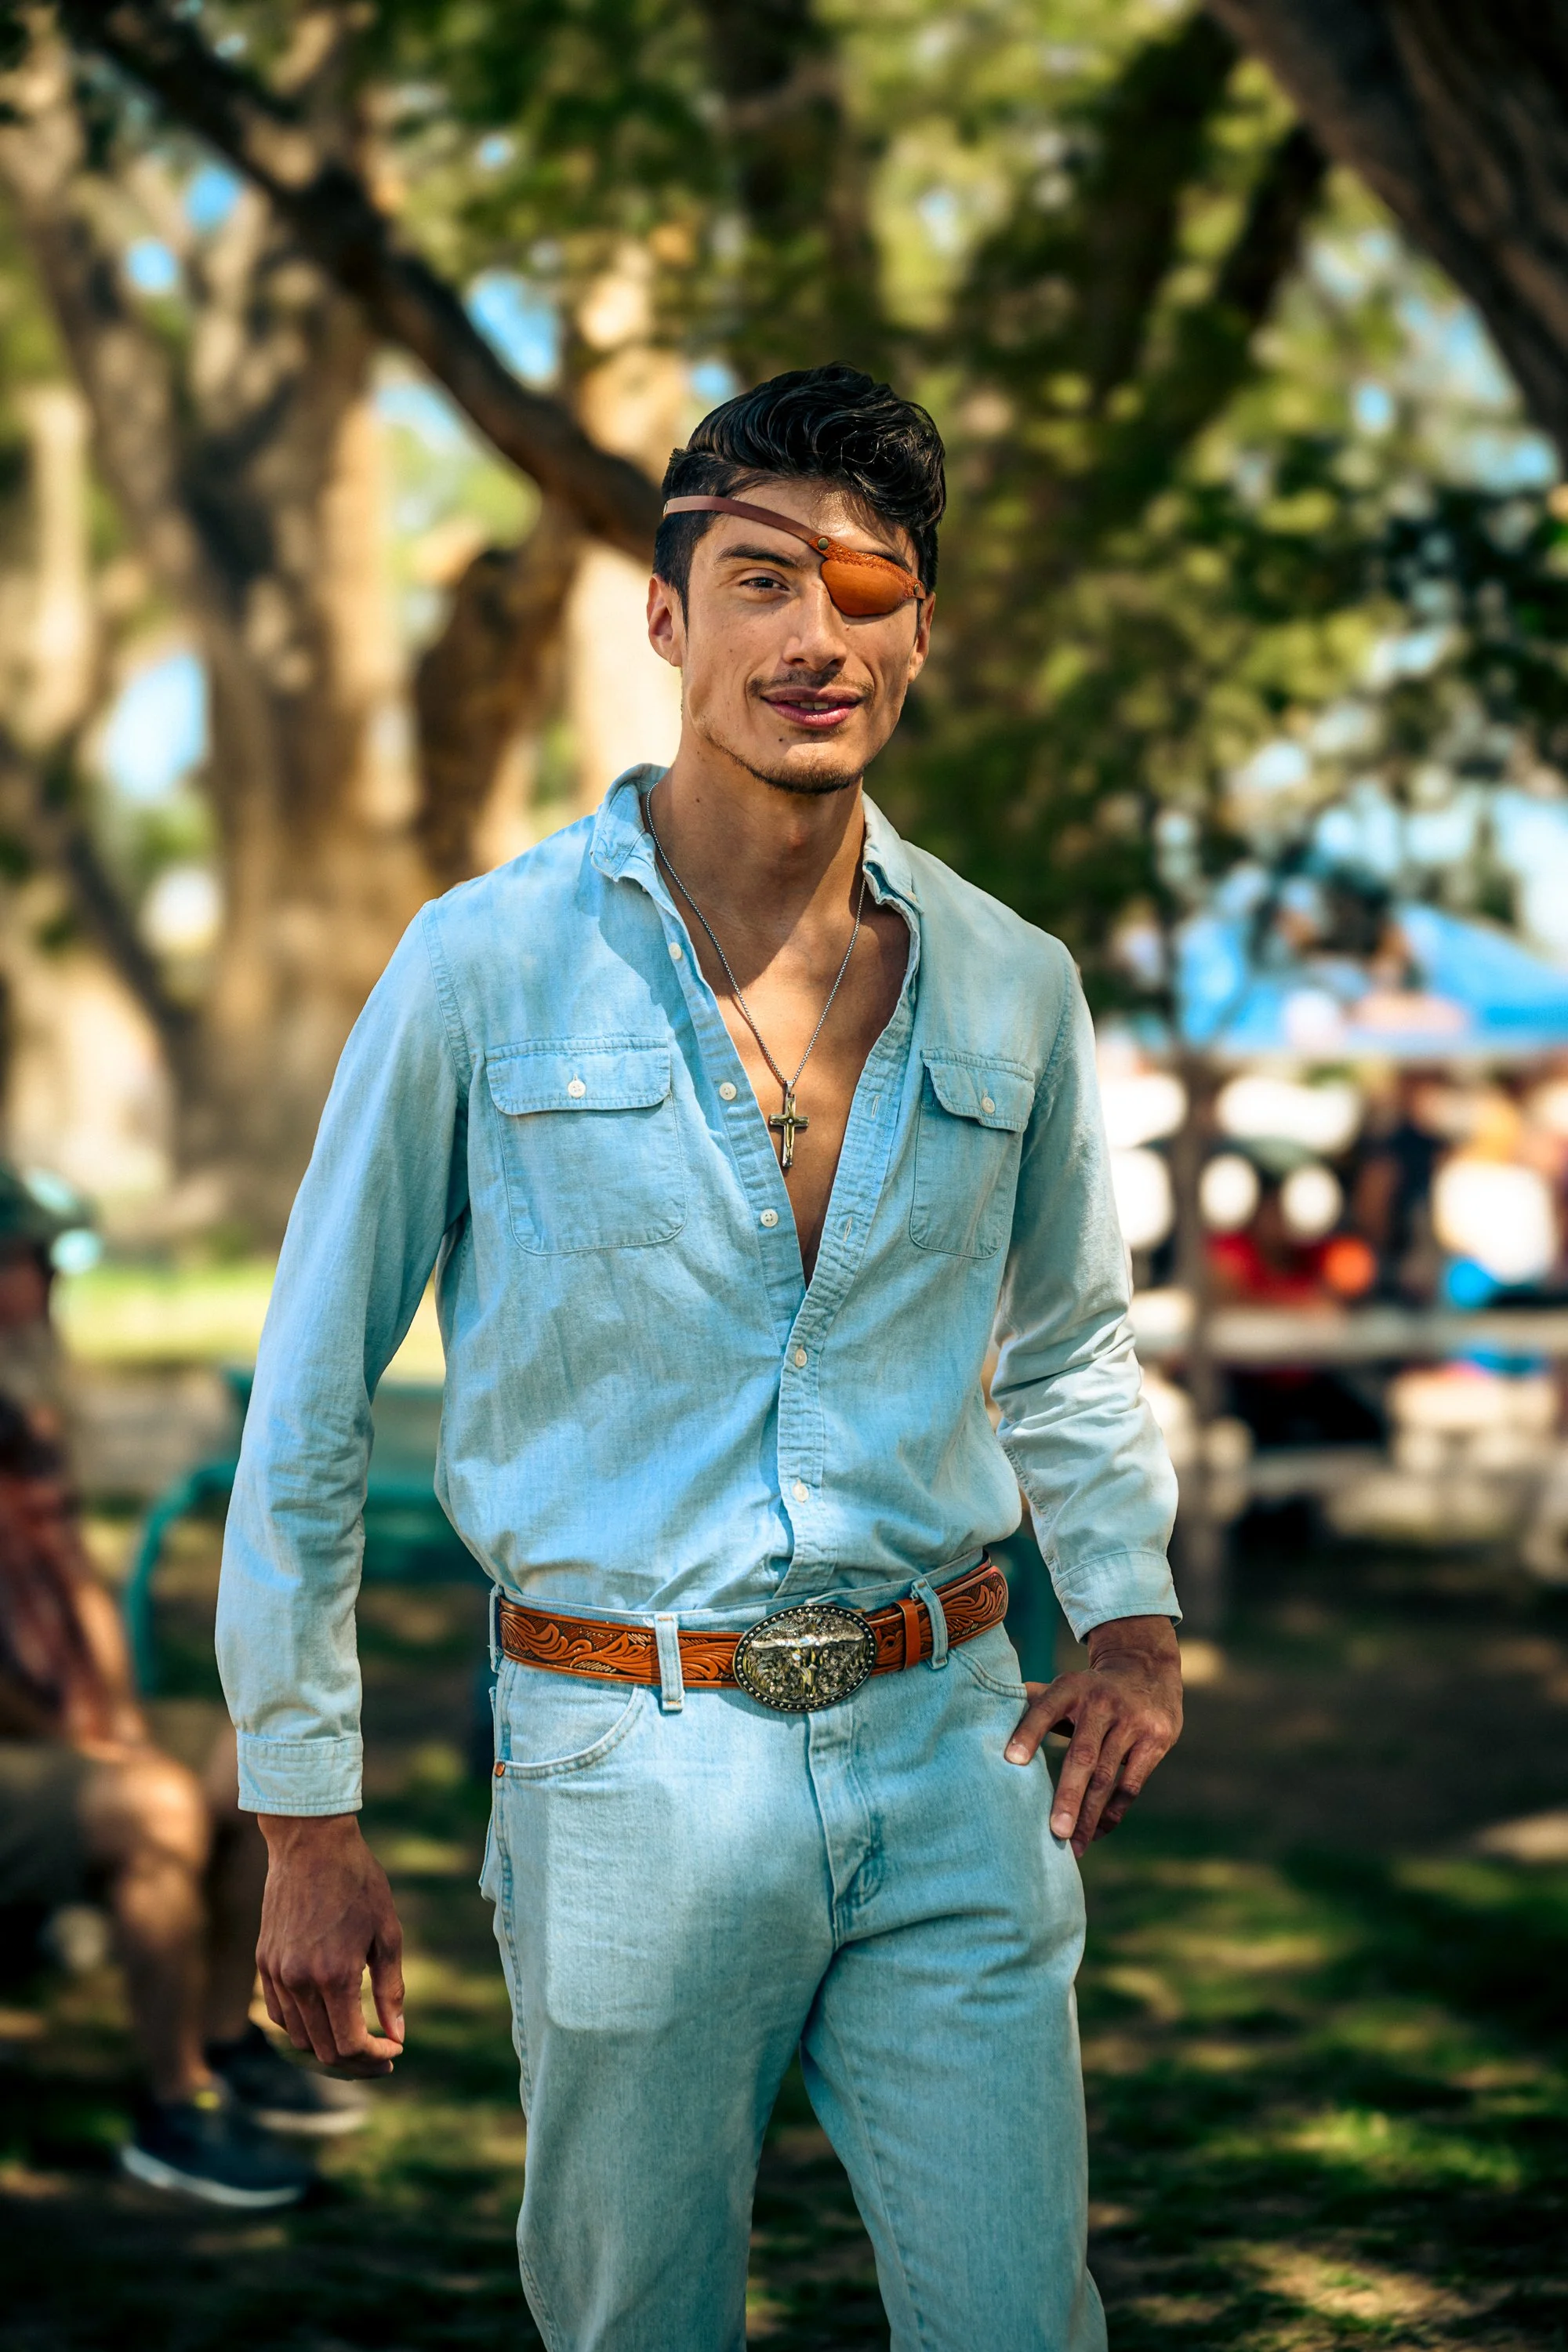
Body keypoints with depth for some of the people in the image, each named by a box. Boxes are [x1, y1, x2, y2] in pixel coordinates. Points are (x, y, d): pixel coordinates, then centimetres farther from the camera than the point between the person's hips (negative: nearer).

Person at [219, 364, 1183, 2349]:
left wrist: (1131, 1612, 3)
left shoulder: (1011, 988, 4)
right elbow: (311, 1402, 0)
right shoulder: (486, 970, -6)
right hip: (629, 1760, -2)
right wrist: (304, 1818, -1)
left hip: (949, 1754, 3)